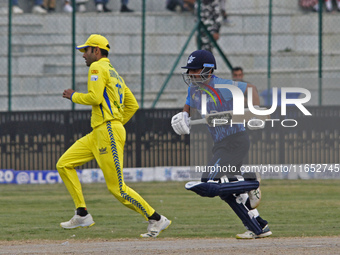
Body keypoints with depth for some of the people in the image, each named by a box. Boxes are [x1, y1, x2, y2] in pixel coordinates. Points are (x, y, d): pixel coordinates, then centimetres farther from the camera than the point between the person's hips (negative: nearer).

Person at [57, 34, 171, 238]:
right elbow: (132, 105, 23)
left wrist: (74, 96, -2)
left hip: (108, 131, -10)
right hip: (98, 134, 10)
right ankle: (82, 215, 4)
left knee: (117, 188, -10)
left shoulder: (98, 67, -5)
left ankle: (156, 219, -5)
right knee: (64, 165, 7)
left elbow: (94, 97, -18)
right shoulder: (114, 73, 24)